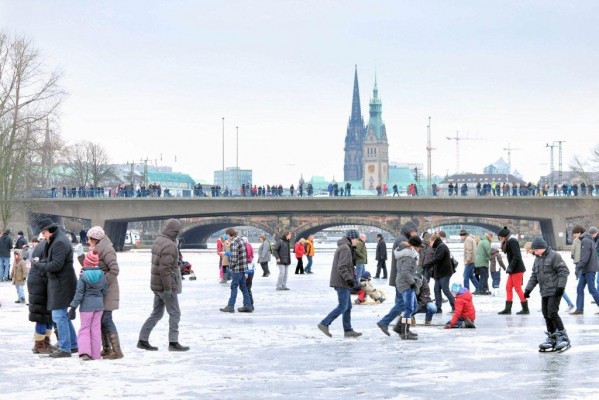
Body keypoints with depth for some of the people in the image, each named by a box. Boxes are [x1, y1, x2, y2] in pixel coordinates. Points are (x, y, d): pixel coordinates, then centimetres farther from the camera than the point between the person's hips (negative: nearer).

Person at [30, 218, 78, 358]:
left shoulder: (60, 243, -18)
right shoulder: (57, 240, 15)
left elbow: (56, 265, -23)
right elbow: (52, 260, 21)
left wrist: (37, 265, -13)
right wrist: (40, 261, 4)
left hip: (61, 284, -11)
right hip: (60, 283, 11)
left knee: (59, 316, -7)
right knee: (63, 316, 17)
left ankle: (65, 349, -3)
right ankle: (73, 345, 24)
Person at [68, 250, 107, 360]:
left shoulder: (83, 275, -11)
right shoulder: (102, 274, 0)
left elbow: (79, 292, -12)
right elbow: (105, 290, 7)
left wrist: (73, 307, -8)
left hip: (86, 306, -3)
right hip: (99, 305, 3)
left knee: (84, 328, 5)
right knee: (96, 329, 10)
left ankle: (84, 352, -11)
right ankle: (95, 354, 10)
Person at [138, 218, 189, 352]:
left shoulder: (158, 241, 8)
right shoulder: (169, 246, -21)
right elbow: (165, 268, -25)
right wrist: (168, 288, -22)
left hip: (157, 284, 9)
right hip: (166, 285, -9)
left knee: (156, 313, 15)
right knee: (174, 313, 2)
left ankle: (143, 340, 15)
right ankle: (173, 342, 5)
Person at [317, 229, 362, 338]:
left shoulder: (344, 247, 19)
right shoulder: (345, 248, -14)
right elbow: (342, 267, -22)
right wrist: (348, 279, -23)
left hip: (342, 282, 11)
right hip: (341, 282, -11)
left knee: (348, 306, 11)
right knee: (343, 307, -10)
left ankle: (348, 330, 13)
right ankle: (324, 324, -8)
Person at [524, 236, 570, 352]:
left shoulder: (554, 256, -11)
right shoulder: (537, 259, 14)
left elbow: (564, 271, -14)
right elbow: (534, 276, 20)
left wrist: (561, 286, -20)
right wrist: (528, 289, 12)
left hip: (554, 291, -8)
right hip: (544, 292, 8)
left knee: (552, 313, -14)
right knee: (546, 314, 7)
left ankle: (563, 337, -6)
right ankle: (552, 338, 16)